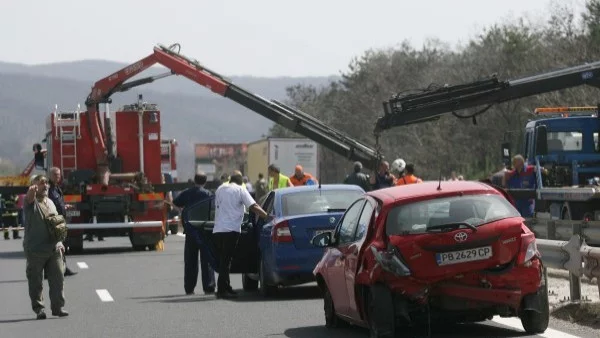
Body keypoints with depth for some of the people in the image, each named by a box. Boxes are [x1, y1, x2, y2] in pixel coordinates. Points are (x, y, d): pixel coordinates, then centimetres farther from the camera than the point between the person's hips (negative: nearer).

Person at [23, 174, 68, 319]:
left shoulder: (50, 203, 17)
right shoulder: (31, 202, -5)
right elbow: (30, 197, -30)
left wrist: (60, 242, 15)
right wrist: (32, 191, -54)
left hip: (54, 249, 6)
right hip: (35, 251, -6)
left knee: (58, 278, 3)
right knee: (36, 281, 1)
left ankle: (58, 307, 12)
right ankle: (38, 308, 11)